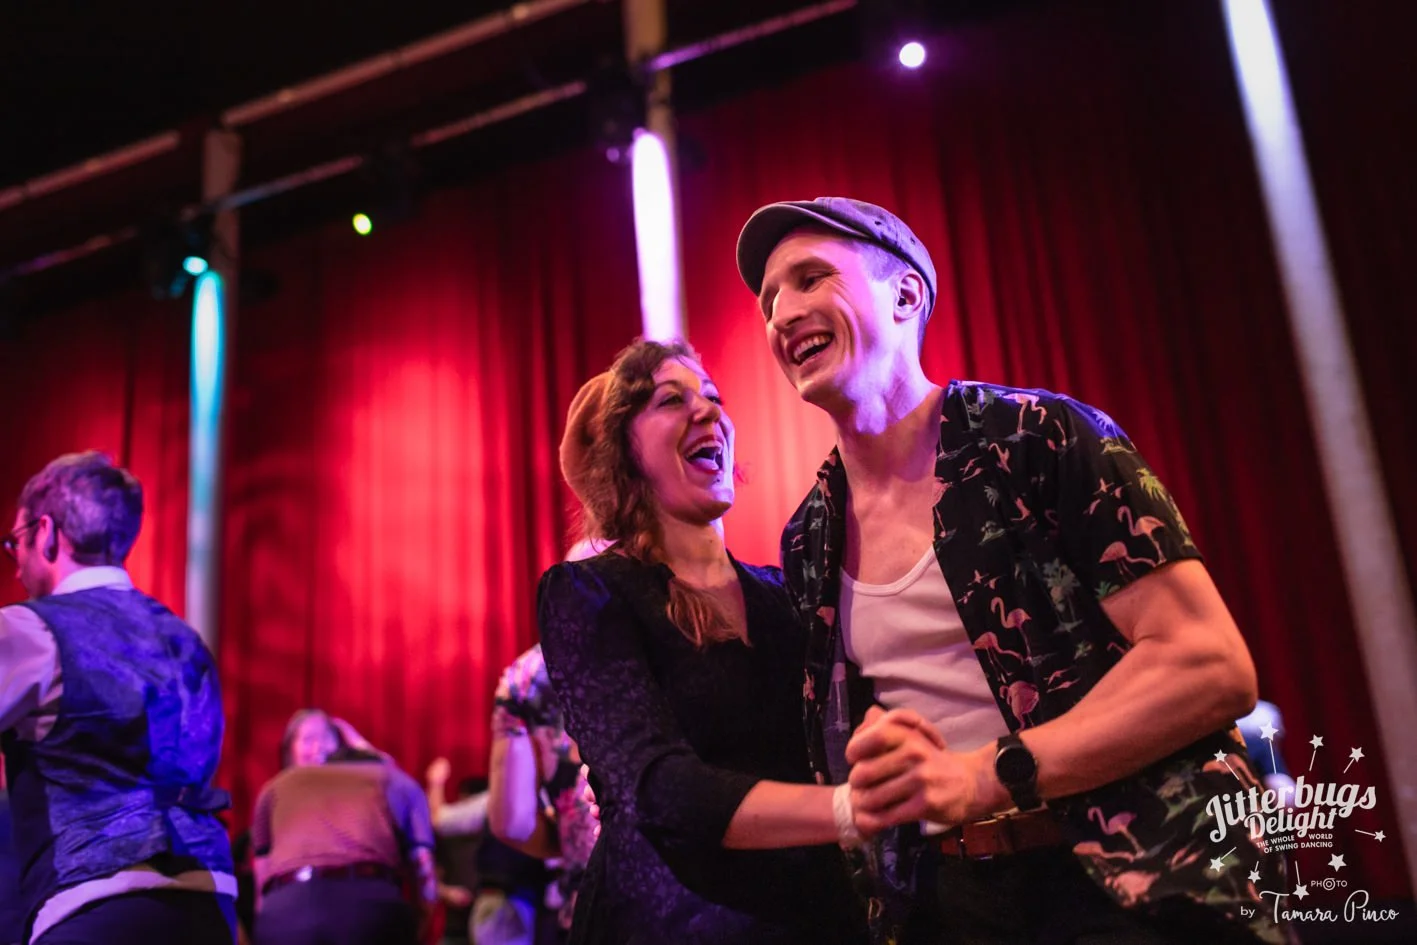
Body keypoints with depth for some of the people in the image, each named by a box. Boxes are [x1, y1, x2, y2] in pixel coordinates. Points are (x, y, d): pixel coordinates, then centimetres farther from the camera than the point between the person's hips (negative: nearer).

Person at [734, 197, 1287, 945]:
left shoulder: (1037, 438, -11)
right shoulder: (807, 545, 4)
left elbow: (1211, 664, -16)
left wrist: (987, 778, -21)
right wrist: (878, 769, -9)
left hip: (1138, 885, -4)